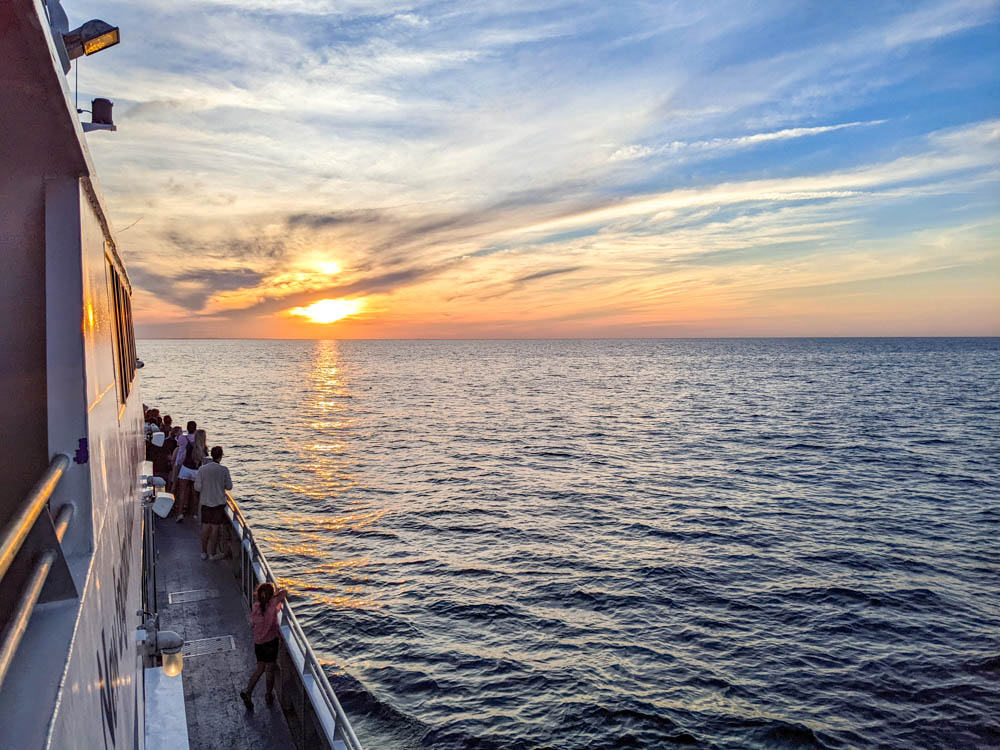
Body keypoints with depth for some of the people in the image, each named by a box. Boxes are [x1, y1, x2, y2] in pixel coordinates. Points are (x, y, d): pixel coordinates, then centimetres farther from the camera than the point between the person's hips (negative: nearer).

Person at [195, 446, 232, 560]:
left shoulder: (202, 469, -7)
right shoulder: (224, 470, -11)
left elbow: (197, 488, -6)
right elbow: (229, 487, -3)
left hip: (205, 501, 2)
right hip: (219, 502, -2)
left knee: (206, 526, 13)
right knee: (215, 527, 5)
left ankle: (204, 552, 20)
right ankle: (213, 553, 11)